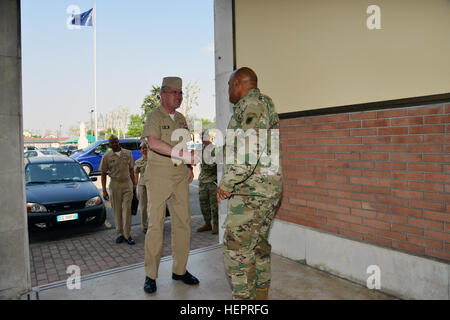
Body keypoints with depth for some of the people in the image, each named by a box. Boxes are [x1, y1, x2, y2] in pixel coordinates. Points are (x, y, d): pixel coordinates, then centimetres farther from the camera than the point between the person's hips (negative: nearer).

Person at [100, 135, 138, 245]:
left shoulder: (128, 153, 6)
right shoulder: (107, 156, 0)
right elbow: (103, 174, 2)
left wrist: (134, 184, 12)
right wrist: (104, 191, -4)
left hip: (127, 184, 1)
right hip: (115, 185, -1)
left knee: (127, 210, -3)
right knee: (117, 211, 6)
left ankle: (127, 235, 3)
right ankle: (119, 234, 17)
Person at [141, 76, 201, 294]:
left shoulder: (181, 119, 17)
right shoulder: (154, 116, -4)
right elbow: (153, 143, -23)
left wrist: (190, 168, 15)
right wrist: (183, 155, -32)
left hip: (180, 177, 6)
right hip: (158, 176, -6)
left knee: (183, 223, 5)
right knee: (155, 225, -2)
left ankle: (179, 270, 19)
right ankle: (150, 275, 11)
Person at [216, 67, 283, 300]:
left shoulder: (252, 103, -12)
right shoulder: (263, 104, 20)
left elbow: (251, 149, -26)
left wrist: (227, 183, -17)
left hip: (252, 191, -11)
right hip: (267, 188, 11)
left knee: (236, 248, -4)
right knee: (258, 243, 18)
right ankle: (261, 294, 31)